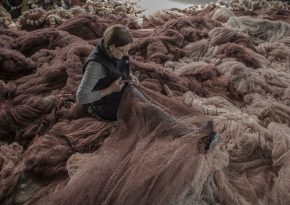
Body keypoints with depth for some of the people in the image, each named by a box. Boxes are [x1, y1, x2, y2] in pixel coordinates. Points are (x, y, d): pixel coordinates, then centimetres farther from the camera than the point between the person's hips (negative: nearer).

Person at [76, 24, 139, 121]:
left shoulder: (116, 52, -10)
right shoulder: (96, 64, -32)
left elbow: (125, 68, 13)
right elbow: (81, 97, -29)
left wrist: (130, 76, -10)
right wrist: (110, 90, -29)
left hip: (119, 96, 7)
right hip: (105, 108, -7)